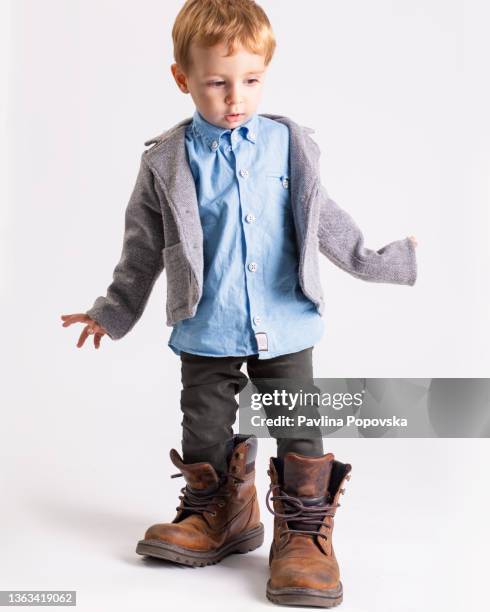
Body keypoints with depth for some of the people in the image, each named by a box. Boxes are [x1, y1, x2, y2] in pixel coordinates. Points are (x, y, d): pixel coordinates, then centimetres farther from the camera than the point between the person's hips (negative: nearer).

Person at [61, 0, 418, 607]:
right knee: (206, 432, 10)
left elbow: (321, 216, 13)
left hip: (285, 326, 1)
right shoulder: (167, 160, -2)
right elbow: (144, 246, 7)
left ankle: (304, 531, 14)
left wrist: (376, 260, 16)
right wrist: (114, 311, 13)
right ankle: (217, 516, 29)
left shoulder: (288, 143, 2)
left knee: (299, 427, 2)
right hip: (207, 331, 0)